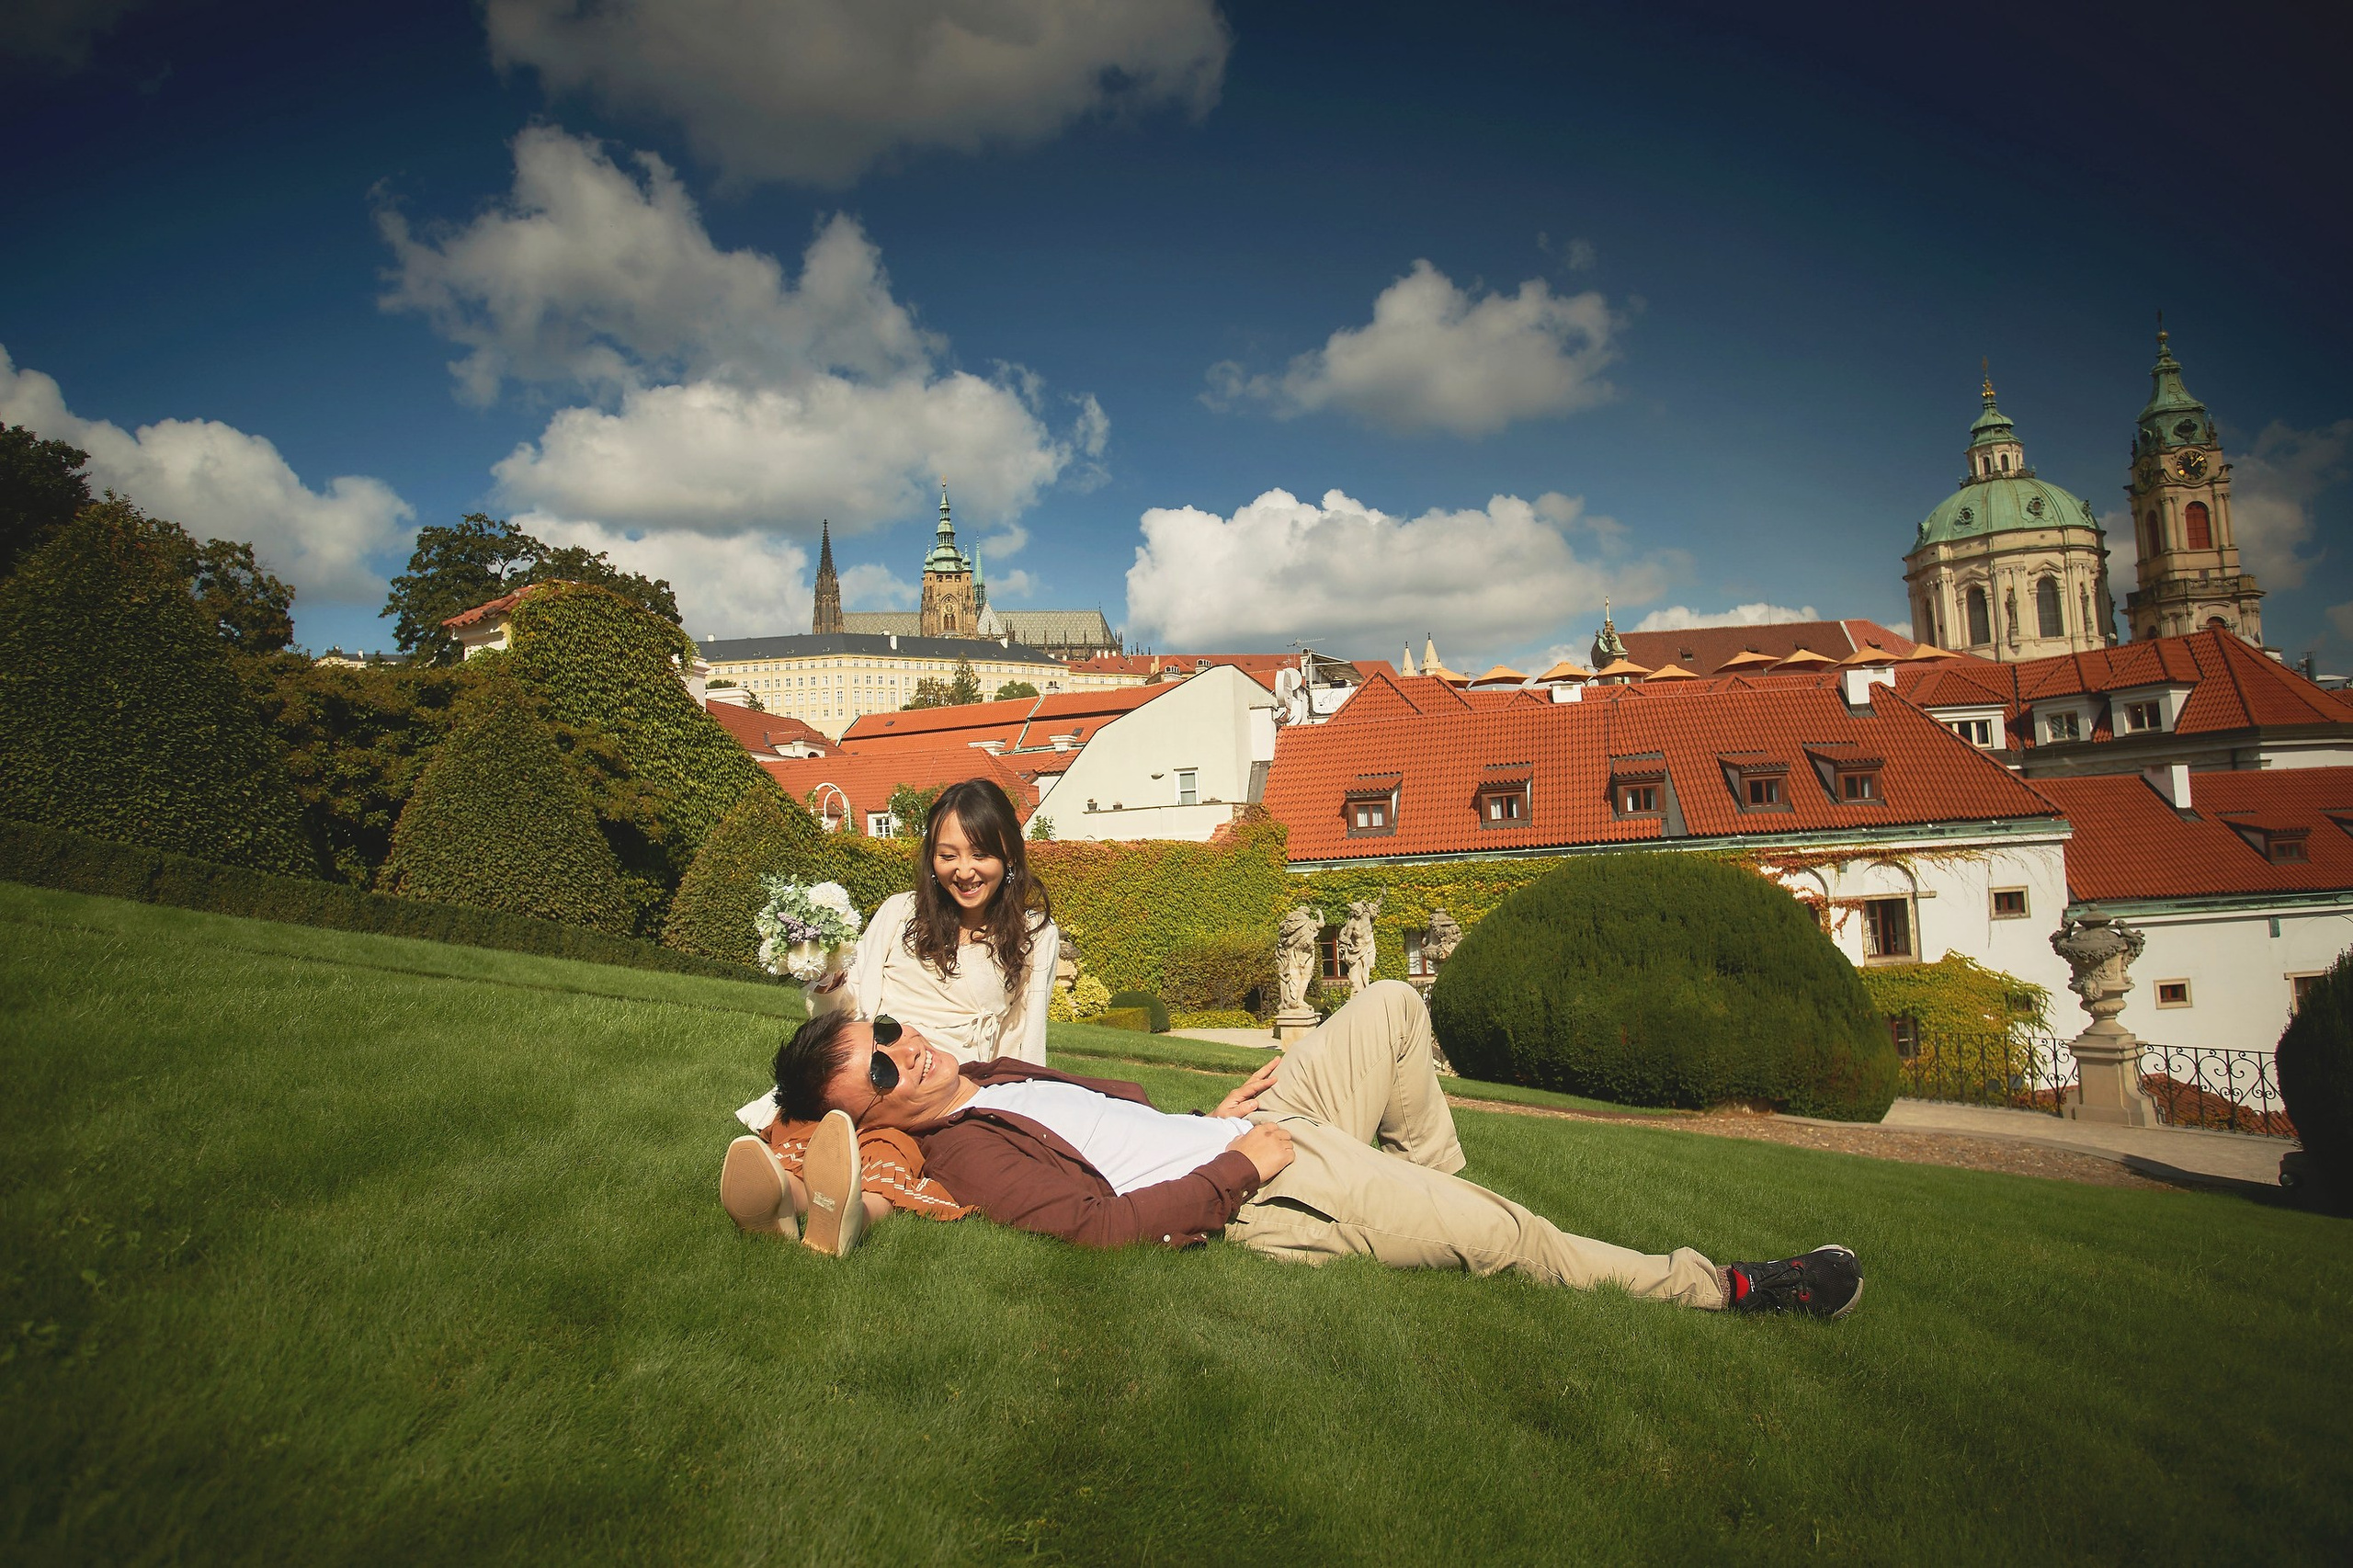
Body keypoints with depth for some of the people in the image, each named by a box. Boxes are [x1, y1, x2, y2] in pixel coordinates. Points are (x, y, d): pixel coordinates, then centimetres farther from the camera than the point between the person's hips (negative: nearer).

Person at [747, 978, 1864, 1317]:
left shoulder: (995, 1074, 13)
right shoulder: (962, 1157, -16)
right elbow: (1106, 1223, -25)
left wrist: (1216, 1112, 12)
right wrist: (1240, 1161, -19)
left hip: (1242, 1133, 9)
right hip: (1267, 1199, -9)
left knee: (1392, 1007, 12)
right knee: (1504, 1237, -16)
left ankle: (1432, 1181, 25)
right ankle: (1735, 1288, 2)